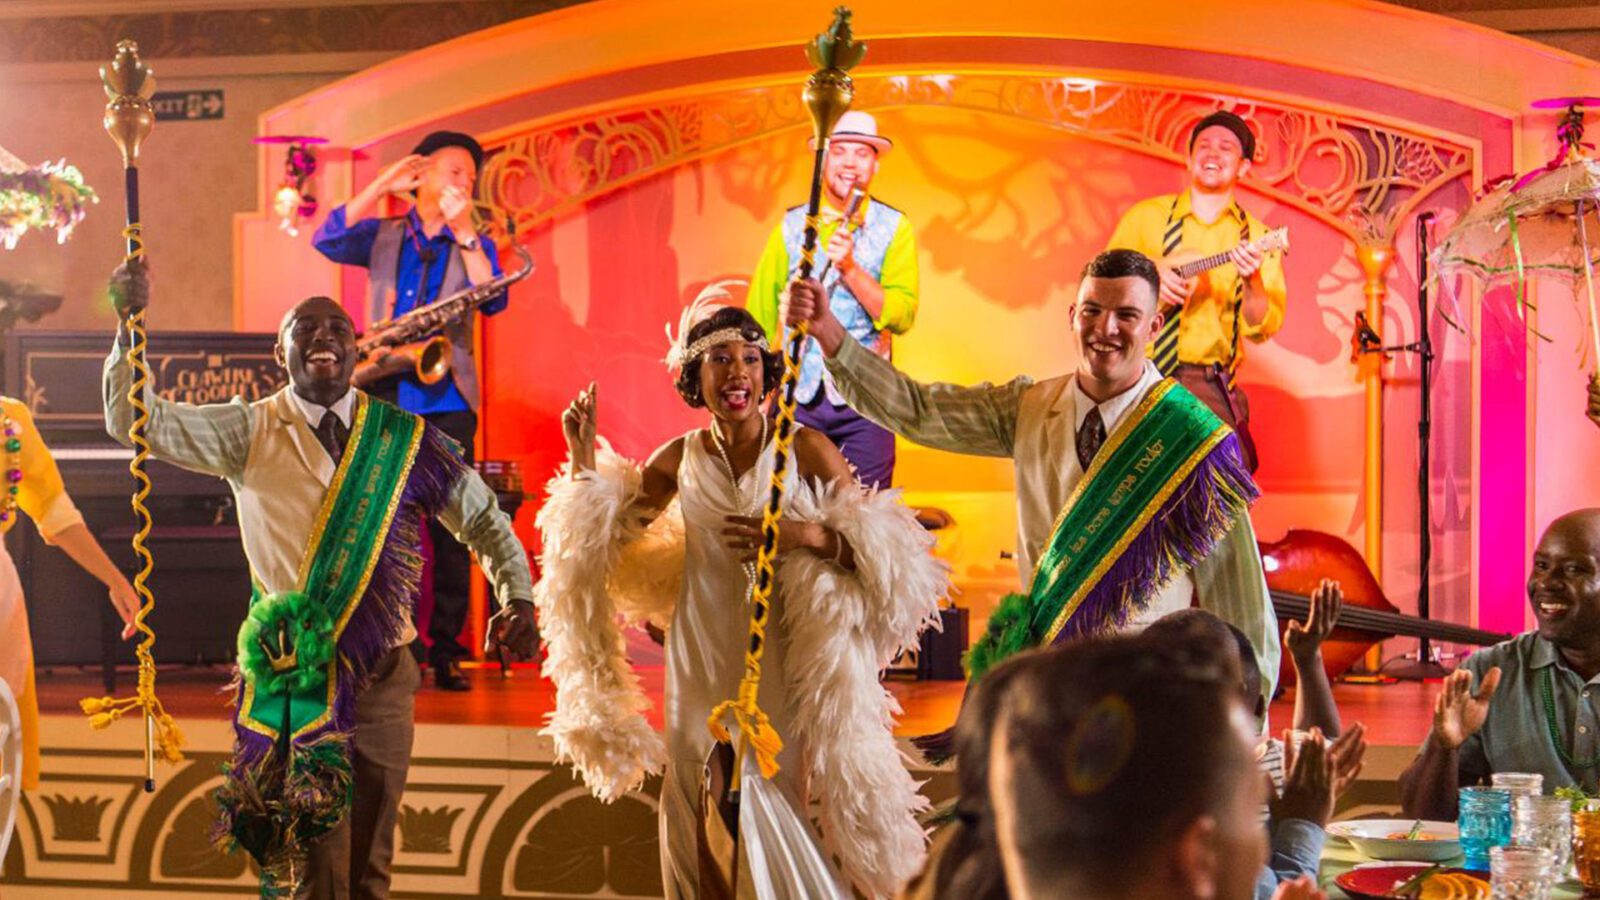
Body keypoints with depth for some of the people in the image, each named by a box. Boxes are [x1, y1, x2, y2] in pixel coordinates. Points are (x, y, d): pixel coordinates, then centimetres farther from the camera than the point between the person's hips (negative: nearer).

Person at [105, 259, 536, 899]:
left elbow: (483, 518, 11)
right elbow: (133, 419, -6)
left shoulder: (405, 441, 5)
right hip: (293, 674, -2)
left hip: (382, 677, 2)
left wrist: (517, 598, -5)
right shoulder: (249, 433, 2)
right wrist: (129, 322, -18)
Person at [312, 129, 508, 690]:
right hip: (385, 397, 0)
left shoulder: (474, 245, 10)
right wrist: (382, 186, -10)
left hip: (446, 399, 0)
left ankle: (445, 651, 2)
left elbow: (493, 301, -9)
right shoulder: (382, 236, 11)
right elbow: (328, 242, -8)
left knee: (451, 528, -3)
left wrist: (463, 231, -14)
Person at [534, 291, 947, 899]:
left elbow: (875, 546, -8)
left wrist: (803, 535, -22)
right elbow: (603, 533, 12)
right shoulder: (681, 459, 3)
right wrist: (584, 457, 3)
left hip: (782, 657, -3)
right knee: (705, 806, 6)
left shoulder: (806, 449, -6)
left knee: (772, 799, -5)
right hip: (703, 658, 3)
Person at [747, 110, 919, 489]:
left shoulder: (894, 228, 1)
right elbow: (759, 318, 6)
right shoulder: (792, 227, 5)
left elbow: (902, 316, -9)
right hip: (798, 397, 1)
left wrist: (849, 268, -21)